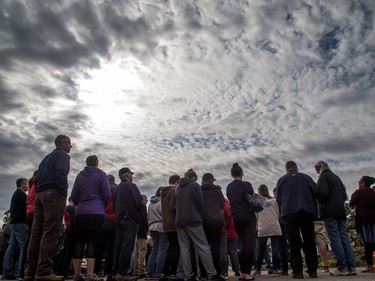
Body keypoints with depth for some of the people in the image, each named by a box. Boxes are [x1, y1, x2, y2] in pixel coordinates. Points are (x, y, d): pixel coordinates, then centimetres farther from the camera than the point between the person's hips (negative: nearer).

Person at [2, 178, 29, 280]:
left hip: (14, 223, 10)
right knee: (24, 247, -11)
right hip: (20, 223, -10)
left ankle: (7, 273, 8)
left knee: (11, 247, 7)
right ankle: (21, 272, -14)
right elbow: (26, 208, -15)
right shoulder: (21, 194, -9)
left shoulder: (15, 194, 22)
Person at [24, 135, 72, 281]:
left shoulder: (47, 157, 28)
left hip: (39, 195, 9)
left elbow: (38, 177, 22)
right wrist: (63, 195, -14)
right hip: (53, 194, -9)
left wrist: (38, 195, 17)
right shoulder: (62, 155, 2)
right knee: (50, 233, -13)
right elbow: (61, 174, -15)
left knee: (36, 233, 4)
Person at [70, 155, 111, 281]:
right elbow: (107, 195, -3)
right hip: (97, 212, -3)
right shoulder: (101, 174, 1)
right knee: (92, 242, -4)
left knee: (80, 241, 7)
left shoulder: (80, 175, 10)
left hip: (81, 213, 3)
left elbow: (73, 196, 9)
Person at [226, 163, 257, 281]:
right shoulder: (246, 184, -6)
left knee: (244, 244, 14)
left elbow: (231, 201, 13)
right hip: (248, 216, -5)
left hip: (235, 218, 5)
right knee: (249, 244, -3)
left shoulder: (228, 187, 9)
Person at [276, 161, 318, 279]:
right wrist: (310, 203, 17)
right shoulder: (305, 177, 10)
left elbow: (278, 198, 7)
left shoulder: (282, 180, 9)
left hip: (290, 212, -1)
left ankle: (298, 271, -5)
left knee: (294, 243, 0)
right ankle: (312, 270, 5)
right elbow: (316, 191, 1)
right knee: (309, 241, 6)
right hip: (307, 210, 1)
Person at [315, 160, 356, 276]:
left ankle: (342, 268, -10)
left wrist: (319, 200, 3)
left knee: (335, 238, -8)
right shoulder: (336, 177, 22)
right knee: (344, 238, 5)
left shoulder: (323, 176, -3)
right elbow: (344, 195, 21)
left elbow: (323, 193, -16)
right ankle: (351, 267, 4)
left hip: (329, 211, -8)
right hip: (341, 211, 8)